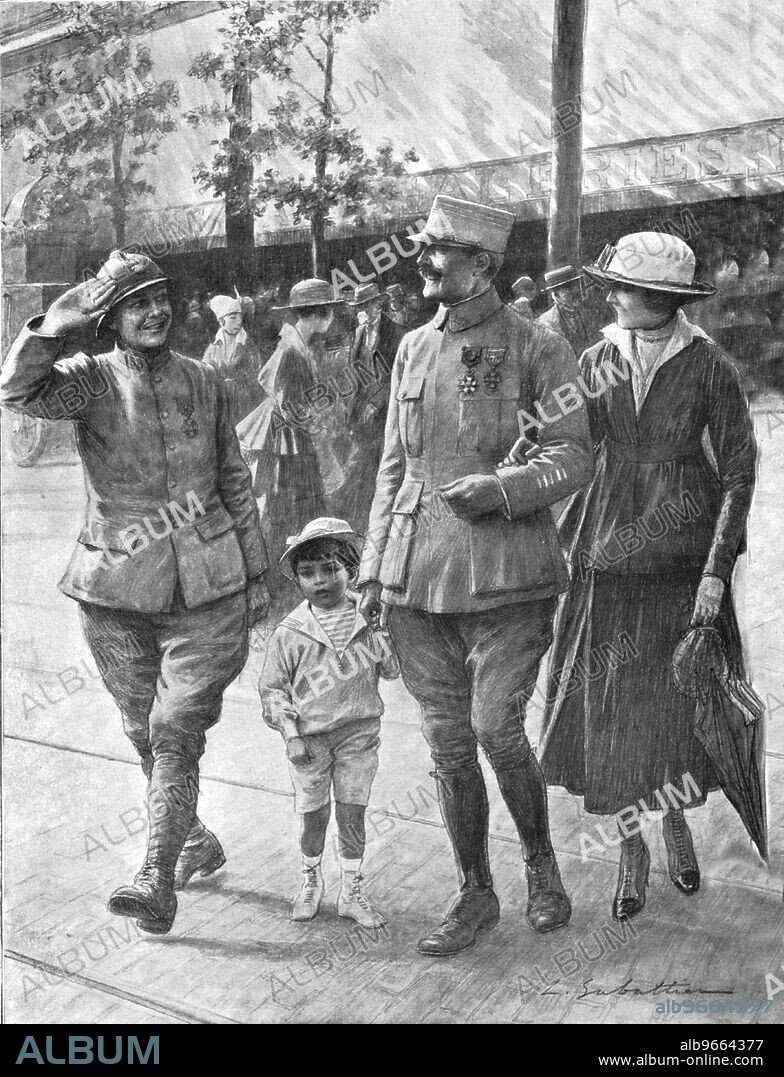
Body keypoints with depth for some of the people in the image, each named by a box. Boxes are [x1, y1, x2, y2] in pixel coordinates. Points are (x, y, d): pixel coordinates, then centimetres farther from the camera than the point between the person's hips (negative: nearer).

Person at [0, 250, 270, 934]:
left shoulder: (204, 383, 6)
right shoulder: (93, 380, 0)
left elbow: (235, 482, 12)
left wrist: (257, 571, 13)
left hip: (207, 593, 0)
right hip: (117, 594, 1)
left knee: (176, 732, -7)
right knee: (146, 736, 13)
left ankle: (158, 880, 1)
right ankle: (196, 842, 34)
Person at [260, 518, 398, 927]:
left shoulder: (368, 620, -3)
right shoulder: (289, 633, -8)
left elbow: (393, 667, 5)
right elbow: (273, 688, -1)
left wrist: (381, 636, -14)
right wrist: (291, 735, -7)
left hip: (359, 730, 1)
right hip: (309, 736, -1)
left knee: (352, 814, 7)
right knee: (313, 817, 8)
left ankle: (352, 892, 25)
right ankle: (311, 881, 35)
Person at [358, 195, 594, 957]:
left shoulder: (537, 349, -2)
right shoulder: (412, 349, 12)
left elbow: (573, 458, -4)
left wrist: (500, 488, -22)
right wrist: (374, 565, 11)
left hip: (506, 575, -4)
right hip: (416, 577, 5)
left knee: (496, 729, -6)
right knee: (447, 743, 9)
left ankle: (541, 862, 25)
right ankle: (475, 894, 27)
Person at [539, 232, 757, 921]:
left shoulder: (708, 366, -4)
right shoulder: (597, 362, 3)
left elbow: (740, 471, -4)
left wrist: (716, 568, -10)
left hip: (684, 558, -2)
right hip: (608, 555, 2)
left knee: (679, 703, 8)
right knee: (611, 706, 4)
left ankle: (677, 825, 35)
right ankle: (632, 851, 22)